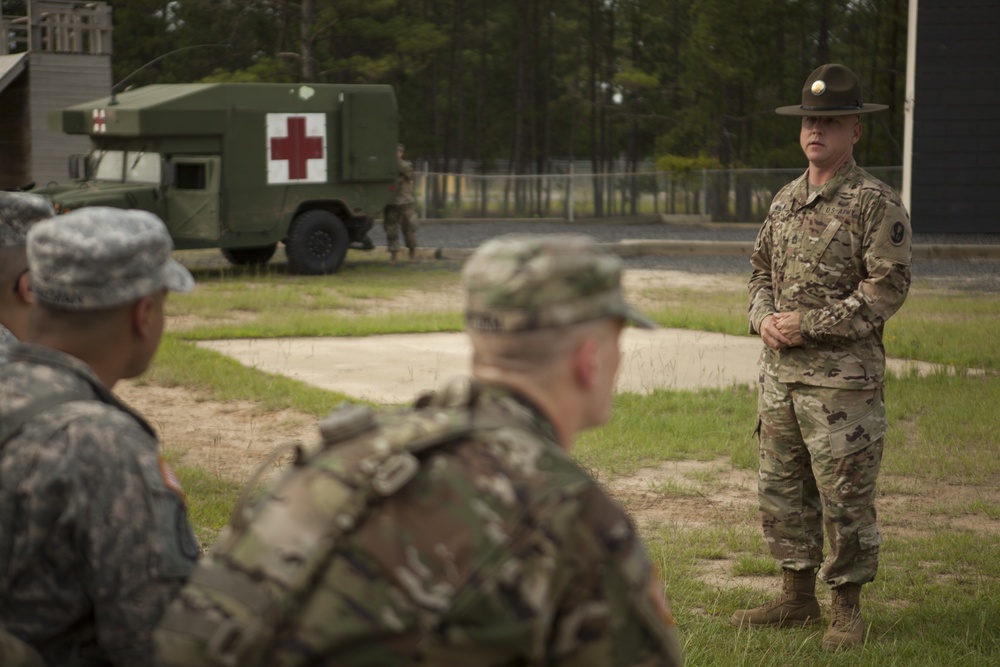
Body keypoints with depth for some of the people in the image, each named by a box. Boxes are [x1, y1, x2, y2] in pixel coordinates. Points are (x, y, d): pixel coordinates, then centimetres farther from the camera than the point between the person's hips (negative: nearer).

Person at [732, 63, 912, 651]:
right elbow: (762, 270, 22)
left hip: (843, 378, -7)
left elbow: (889, 286, -14)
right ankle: (797, 598, 24)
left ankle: (848, 612, 8)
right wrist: (764, 318, 0)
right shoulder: (786, 201, 14)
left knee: (846, 497, -2)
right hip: (780, 373, 7)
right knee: (782, 490, 12)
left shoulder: (877, 203, -8)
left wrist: (809, 324, -16)